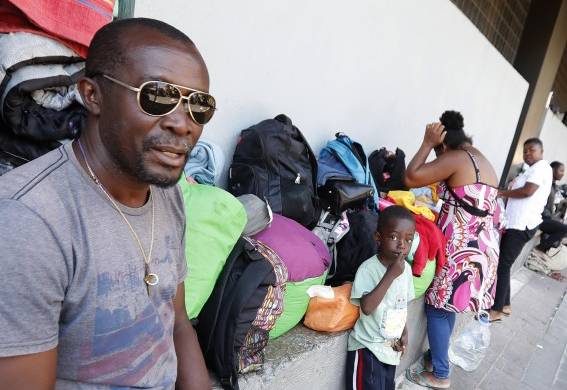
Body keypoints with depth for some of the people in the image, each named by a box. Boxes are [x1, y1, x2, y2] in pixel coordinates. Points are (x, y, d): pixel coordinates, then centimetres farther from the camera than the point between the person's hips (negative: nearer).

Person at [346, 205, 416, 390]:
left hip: (391, 347, 7)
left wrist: (404, 333, 1)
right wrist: (391, 275, -32)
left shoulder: (406, 269, -1)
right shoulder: (368, 268, -21)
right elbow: (367, 307, -32)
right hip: (368, 347, -6)